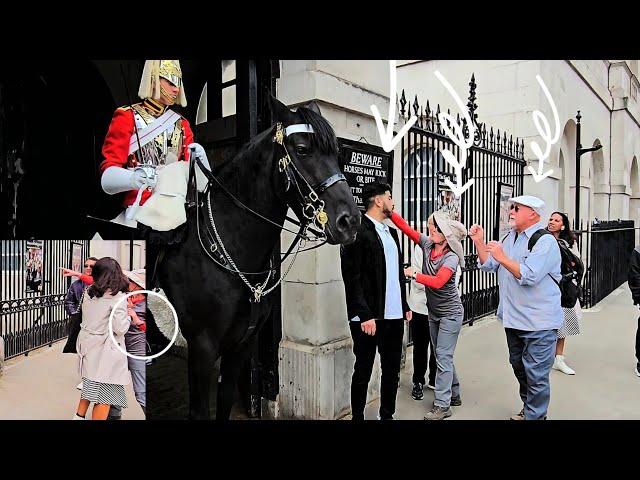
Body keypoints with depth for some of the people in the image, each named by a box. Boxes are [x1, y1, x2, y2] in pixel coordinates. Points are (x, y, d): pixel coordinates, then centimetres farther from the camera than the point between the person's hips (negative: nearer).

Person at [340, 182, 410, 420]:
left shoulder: (391, 232, 14)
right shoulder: (358, 231, -12)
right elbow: (352, 277, -16)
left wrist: (405, 305, 15)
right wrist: (365, 315, -19)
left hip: (394, 315, 8)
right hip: (369, 317, -8)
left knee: (392, 369, 17)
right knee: (363, 372, 7)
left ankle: (387, 415, 33)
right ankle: (357, 416, 24)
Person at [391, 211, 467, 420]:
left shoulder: (451, 257, -21)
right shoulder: (427, 244, -3)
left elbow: (438, 282, -34)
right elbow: (407, 228, -9)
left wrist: (414, 274, -29)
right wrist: (390, 212, -19)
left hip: (450, 313, -7)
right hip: (434, 312, 7)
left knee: (443, 356, -5)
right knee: (443, 355, 15)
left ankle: (442, 405, 2)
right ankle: (454, 395, 30)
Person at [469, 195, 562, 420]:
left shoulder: (545, 241, -14)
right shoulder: (510, 238, 11)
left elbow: (529, 275, -26)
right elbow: (489, 265, 11)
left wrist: (503, 258, -27)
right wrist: (479, 242, 0)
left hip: (539, 322, -8)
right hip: (513, 318, 9)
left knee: (535, 375, -1)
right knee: (519, 367, 21)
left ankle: (535, 416, 14)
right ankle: (528, 410, 39)